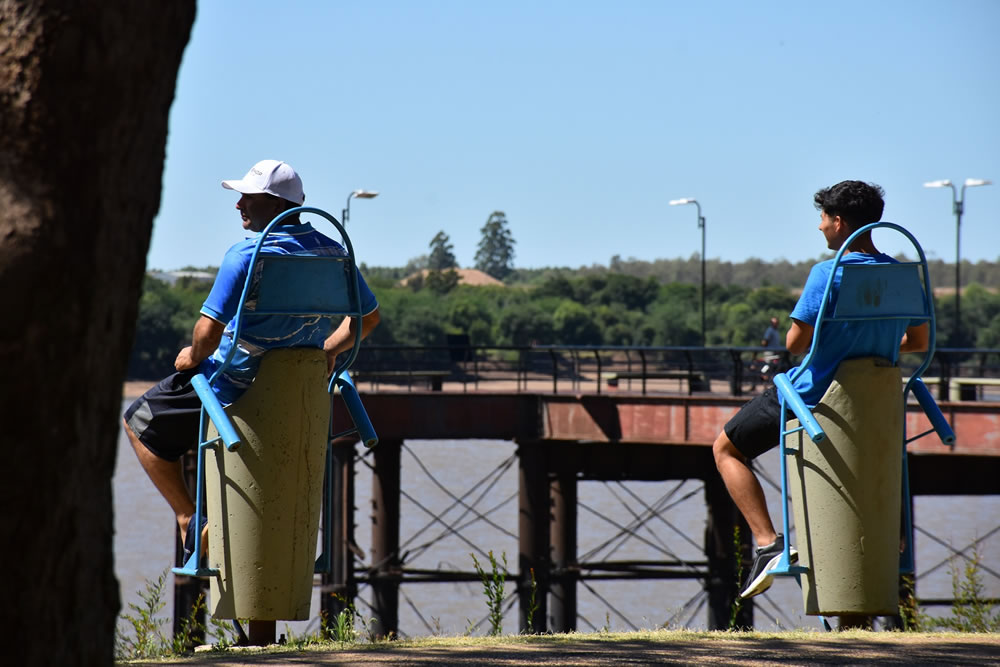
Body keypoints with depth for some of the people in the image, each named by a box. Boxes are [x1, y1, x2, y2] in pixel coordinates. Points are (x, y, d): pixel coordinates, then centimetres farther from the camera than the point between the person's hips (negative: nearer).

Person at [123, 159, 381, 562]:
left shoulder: (246, 255, -23)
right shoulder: (332, 253, -2)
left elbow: (209, 329, -27)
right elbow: (368, 317, 9)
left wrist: (193, 357, -7)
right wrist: (328, 350, 18)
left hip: (233, 387, -7)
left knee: (140, 422, 15)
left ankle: (190, 521, 9)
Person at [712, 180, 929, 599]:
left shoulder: (827, 274, -21)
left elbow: (796, 343, -19)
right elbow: (918, 342, 11)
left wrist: (822, 339, 3)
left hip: (811, 397, -7)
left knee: (726, 449, 12)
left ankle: (768, 543, -4)